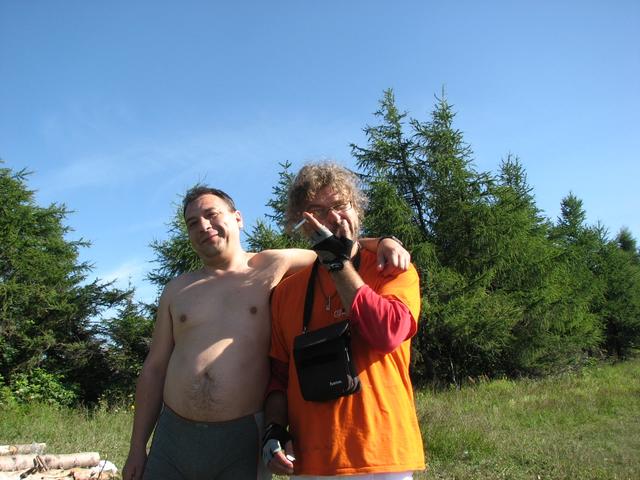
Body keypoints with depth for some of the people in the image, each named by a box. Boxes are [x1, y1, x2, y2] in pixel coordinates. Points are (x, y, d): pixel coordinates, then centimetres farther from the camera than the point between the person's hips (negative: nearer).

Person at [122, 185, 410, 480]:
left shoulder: (274, 266, 2)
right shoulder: (178, 289, 11)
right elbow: (154, 368, 12)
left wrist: (382, 242, -16)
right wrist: (137, 447, 9)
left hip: (243, 439, -3)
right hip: (172, 437, 3)